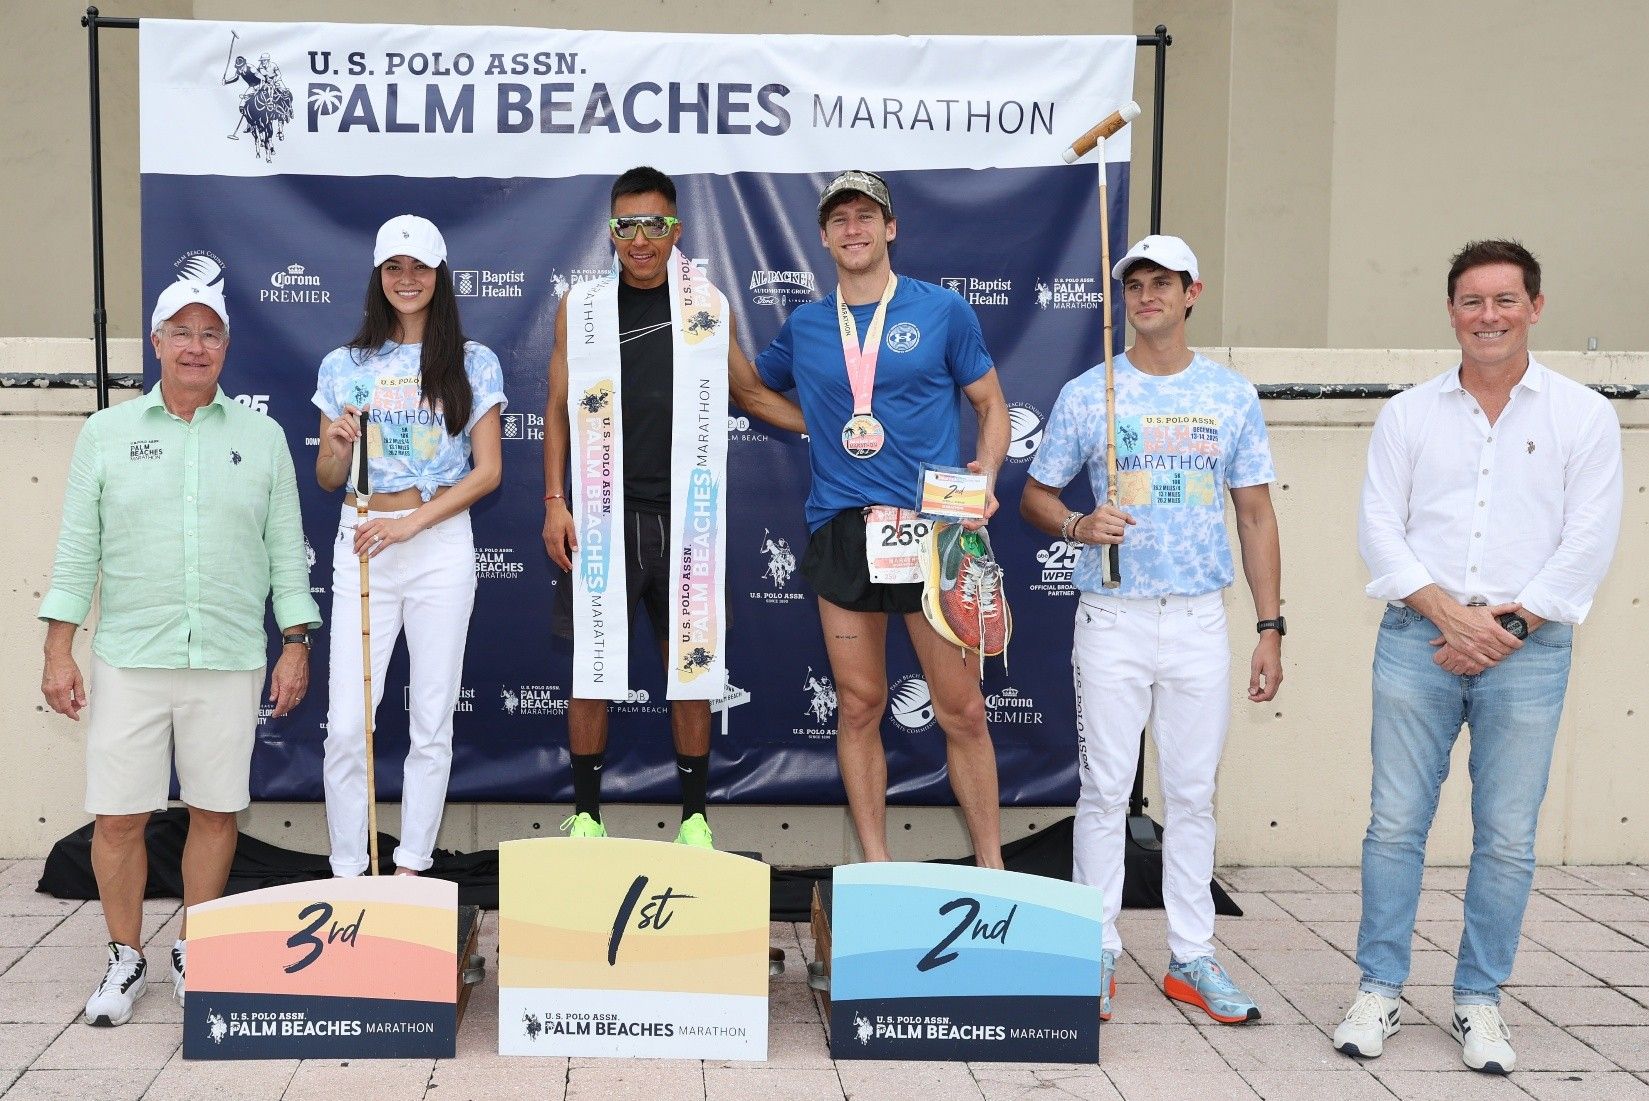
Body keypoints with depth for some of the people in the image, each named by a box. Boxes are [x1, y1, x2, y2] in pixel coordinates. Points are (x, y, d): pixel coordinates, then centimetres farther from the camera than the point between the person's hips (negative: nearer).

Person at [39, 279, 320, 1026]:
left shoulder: (261, 436, 8)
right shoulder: (107, 433, 7)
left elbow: (286, 547, 8)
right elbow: (78, 547, 5)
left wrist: (295, 643, 2)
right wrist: (58, 648, 0)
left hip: (231, 658, 0)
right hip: (128, 658, 0)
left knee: (216, 810, 5)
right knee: (118, 816, 1)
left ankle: (193, 953, 23)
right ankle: (125, 961, 19)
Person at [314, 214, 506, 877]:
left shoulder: (473, 364, 3)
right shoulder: (345, 366, 8)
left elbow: (488, 471, -1)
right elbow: (326, 480, 11)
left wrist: (410, 523, -12)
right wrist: (337, 447, -13)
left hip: (440, 545, -1)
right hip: (360, 549, 1)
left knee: (432, 724, 4)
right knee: (347, 724, -3)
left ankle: (411, 870, 16)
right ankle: (346, 873, 10)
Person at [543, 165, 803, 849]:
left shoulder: (706, 304, 7)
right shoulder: (581, 305, 7)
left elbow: (751, 393, 15)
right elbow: (559, 408, 8)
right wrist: (554, 502, 1)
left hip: (682, 516, 0)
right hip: (601, 515, 0)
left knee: (690, 665, 4)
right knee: (591, 666, 2)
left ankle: (695, 819, 14)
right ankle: (586, 816, 14)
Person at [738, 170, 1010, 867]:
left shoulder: (942, 311, 4)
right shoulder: (804, 327, 12)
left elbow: (991, 405, 8)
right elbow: (750, 385, 32)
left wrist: (984, 476, -8)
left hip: (933, 529, -2)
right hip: (841, 532, 3)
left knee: (961, 710, -2)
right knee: (859, 707, 7)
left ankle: (992, 871, 10)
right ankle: (876, 871, 17)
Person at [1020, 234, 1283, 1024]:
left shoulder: (1232, 395, 6)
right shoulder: (1087, 393, 3)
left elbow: (1256, 515, 7)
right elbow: (1035, 496, 7)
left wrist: (1271, 626, 2)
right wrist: (1078, 526, -15)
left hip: (1200, 620, 2)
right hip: (1113, 617, -1)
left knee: (1193, 792, 7)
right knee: (1105, 789, 2)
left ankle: (1191, 958, 17)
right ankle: (1097, 956, 12)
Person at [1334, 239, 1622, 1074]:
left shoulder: (1583, 415, 4)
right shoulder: (1408, 414, 8)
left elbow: (1588, 542, -1)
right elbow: (1378, 526, 2)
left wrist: (1507, 624, -9)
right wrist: (1447, 613, -10)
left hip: (1528, 649, -1)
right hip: (1416, 639, 1)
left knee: (1507, 838, 4)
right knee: (1395, 823, 2)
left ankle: (1479, 1000, 17)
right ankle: (1379, 990, 13)